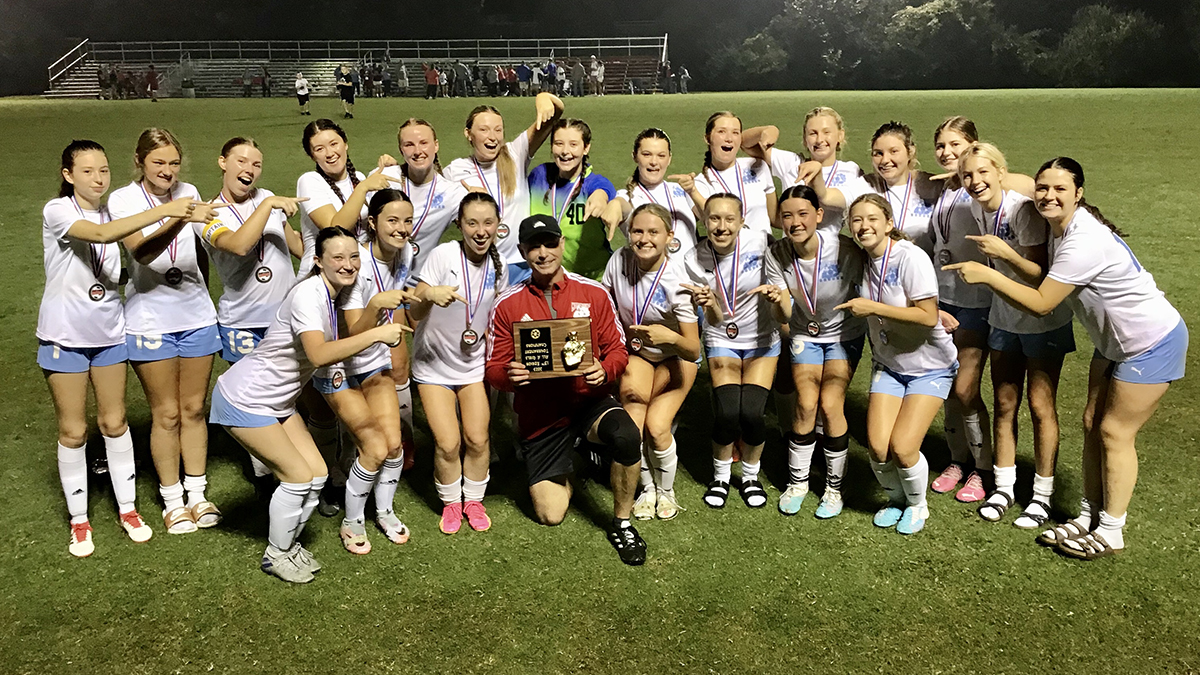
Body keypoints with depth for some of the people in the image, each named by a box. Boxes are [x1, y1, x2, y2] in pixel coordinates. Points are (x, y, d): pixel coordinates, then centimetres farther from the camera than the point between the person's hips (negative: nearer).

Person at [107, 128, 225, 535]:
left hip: (196, 315, 3)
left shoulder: (188, 193, 2)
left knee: (194, 409, 10)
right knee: (166, 414, 3)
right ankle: (173, 502, 17)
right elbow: (140, 251, -28)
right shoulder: (123, 200, -9)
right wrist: (181, 218, -41)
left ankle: (198, 494, 21)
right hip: (150, 319, -3)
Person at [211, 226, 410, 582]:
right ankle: (276, 554, 15)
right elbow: (319, 354, -39)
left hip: (278, 401, 8)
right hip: (244, 400, -8)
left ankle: (289, 544, 25)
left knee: (318, 473, 4)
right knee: (298, 476, -6)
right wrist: (376, 334, -38)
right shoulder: (308, 293, -26)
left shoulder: (335, 295, 3)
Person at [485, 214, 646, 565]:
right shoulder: (507, 304, -2)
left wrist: (604, 371, -20)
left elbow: (617, 349, 2)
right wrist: (511, 375, -22)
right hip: (540, 416, 1)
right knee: (550, 515, -2)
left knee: (626, 436, -35)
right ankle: (566, 467, 36)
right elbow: (494, 369, 1)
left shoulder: (594, 293, -1)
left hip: (589, 401, 0)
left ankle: (622, 523, -8)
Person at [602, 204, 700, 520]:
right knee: (632, 425, -15)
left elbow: (693, 351, -28)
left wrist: (670, 337, -47)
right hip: (636, 352, 3)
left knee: (656, 426, -18)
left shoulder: (677, 280, -29)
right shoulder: (620, 261, -19)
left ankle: (666, 490, 13)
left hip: (675, 357, -3)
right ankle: (648, 488, 14)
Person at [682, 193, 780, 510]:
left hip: (762, 340, -1)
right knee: (727, 412, -15)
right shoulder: (694, 260, -15)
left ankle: (750, 477, 15)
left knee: (752, 412, -14)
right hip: (722, 340, 1)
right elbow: (716, 320, -10)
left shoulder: (758, 241, -21)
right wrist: (709, 303, -33)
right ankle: (720, 476, 13)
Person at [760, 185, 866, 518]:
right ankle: (797, 482, 15)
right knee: (806, 404, -6)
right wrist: (779, 300, -42)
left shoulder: (843, 249, -28)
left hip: (845, 333, -2)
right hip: (805, 333, 2)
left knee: (830, 405, -9)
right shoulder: (778, 254, -19)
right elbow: (783, 317, -19)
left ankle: (834, 487, 11)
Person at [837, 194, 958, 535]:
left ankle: (917, 505, 16)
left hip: (930, 366, -5)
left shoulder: (911, 257, -22)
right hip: (888, 364, 5)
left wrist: (872, 307, -25)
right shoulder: (863, 261, -2)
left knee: (902, 448, -15)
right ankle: (896, 499, 23)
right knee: (877, 447, -9)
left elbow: (928, 317, -26)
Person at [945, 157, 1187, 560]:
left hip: (1153, 342, -9)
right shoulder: (1061, 228, -3)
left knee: (1115, 432, -2)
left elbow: (1040, 303, -28)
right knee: (1093, 423, 10)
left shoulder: (1084, 243, -31)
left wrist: (986, 275, -25)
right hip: (1115, 341, 9)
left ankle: (1111, 533, 12)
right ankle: (1088, 517, 21)